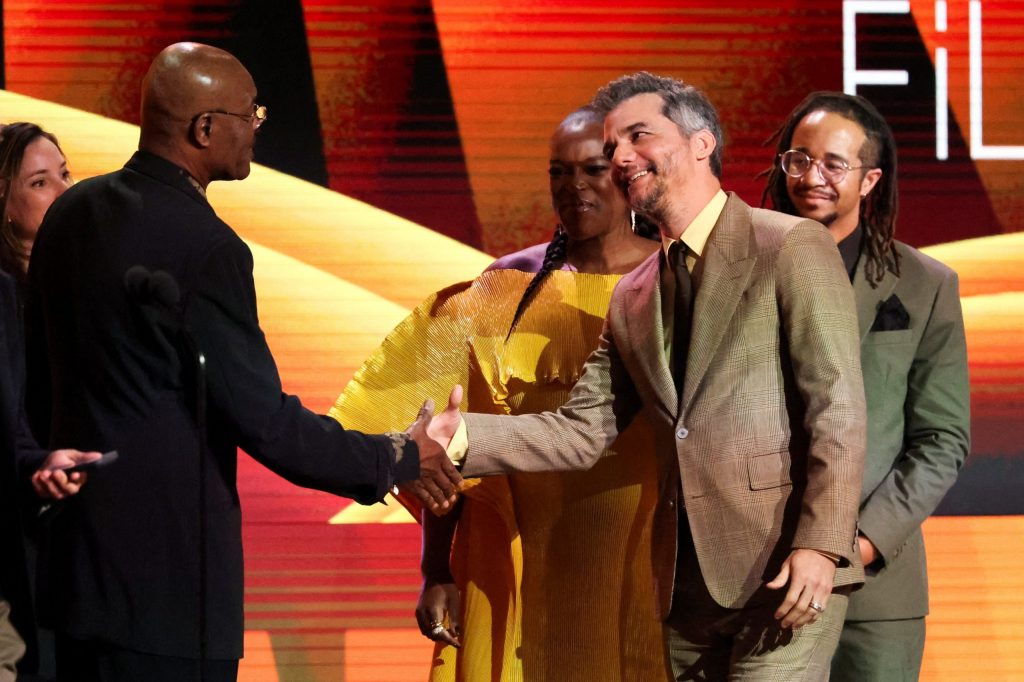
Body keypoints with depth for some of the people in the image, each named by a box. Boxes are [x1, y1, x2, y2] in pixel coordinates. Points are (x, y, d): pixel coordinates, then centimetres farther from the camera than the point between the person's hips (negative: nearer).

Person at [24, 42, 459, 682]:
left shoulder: (71, 213, 6)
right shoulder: (206, 249, -19)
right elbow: (265, 421, -16)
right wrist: (400, 459, -4)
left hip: (78, 554, 9)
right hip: (168, 573, -9)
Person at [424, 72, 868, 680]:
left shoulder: (793, 249, -2)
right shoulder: (632, 300, 18)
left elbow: (837, 408, -9)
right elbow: (582, 431, 11)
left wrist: (820, 545, -18)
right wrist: (462, 436, -4)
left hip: (782, 577, -7)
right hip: (686, 585, 7)